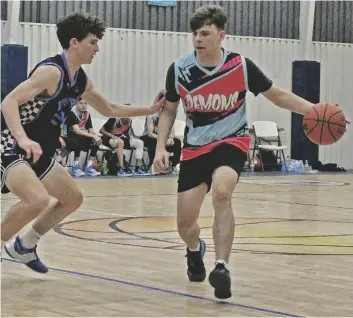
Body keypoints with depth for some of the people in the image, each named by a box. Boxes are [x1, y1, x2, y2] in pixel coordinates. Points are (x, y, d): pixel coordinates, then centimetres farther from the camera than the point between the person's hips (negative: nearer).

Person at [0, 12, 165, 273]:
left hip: (38, 154, 10)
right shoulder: (52, 71, -21)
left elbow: (109, 109, 23)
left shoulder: (81, 80, 8)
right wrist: (23, 139, -46)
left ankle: (23, 245, 29)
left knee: (73, 198, 19)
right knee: (38, 200, -32)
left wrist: (151, 110, 16)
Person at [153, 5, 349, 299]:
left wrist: (314, 110, -14)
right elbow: (168, 111, 6)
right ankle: (195, 250, 41)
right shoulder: (179, 70, -10)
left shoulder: (241, 66, -14)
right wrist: (161, 148, -5)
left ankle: (222, 267, -31)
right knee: (185, 223, 3)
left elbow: (277, 95, -1)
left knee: (221, 192, -34)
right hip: (195, 148, 3)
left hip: (231, 142, -2)